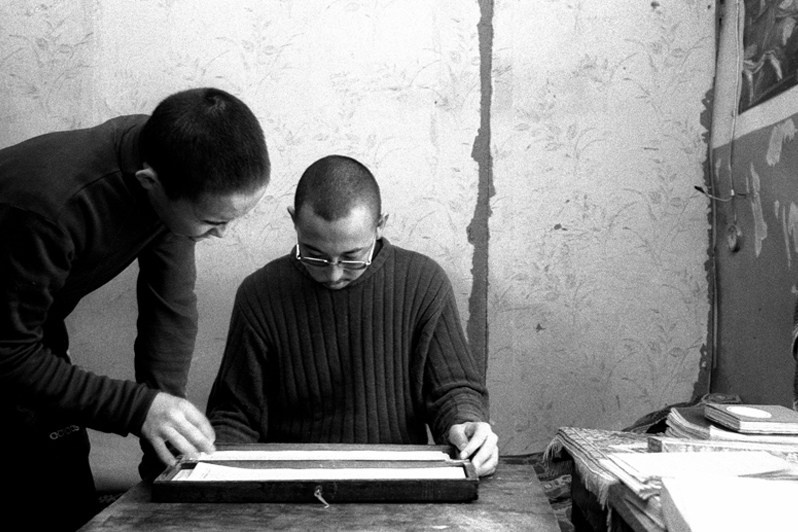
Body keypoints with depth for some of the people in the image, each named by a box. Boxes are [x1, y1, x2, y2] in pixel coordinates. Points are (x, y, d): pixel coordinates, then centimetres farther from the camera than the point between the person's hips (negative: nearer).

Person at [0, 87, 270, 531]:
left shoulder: (168, 156, -19)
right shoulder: (45, 208, -38)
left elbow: (172, 307, -14)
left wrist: (164, 449, -18)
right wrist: (138, 408, -34)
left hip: (38, 331, 5)